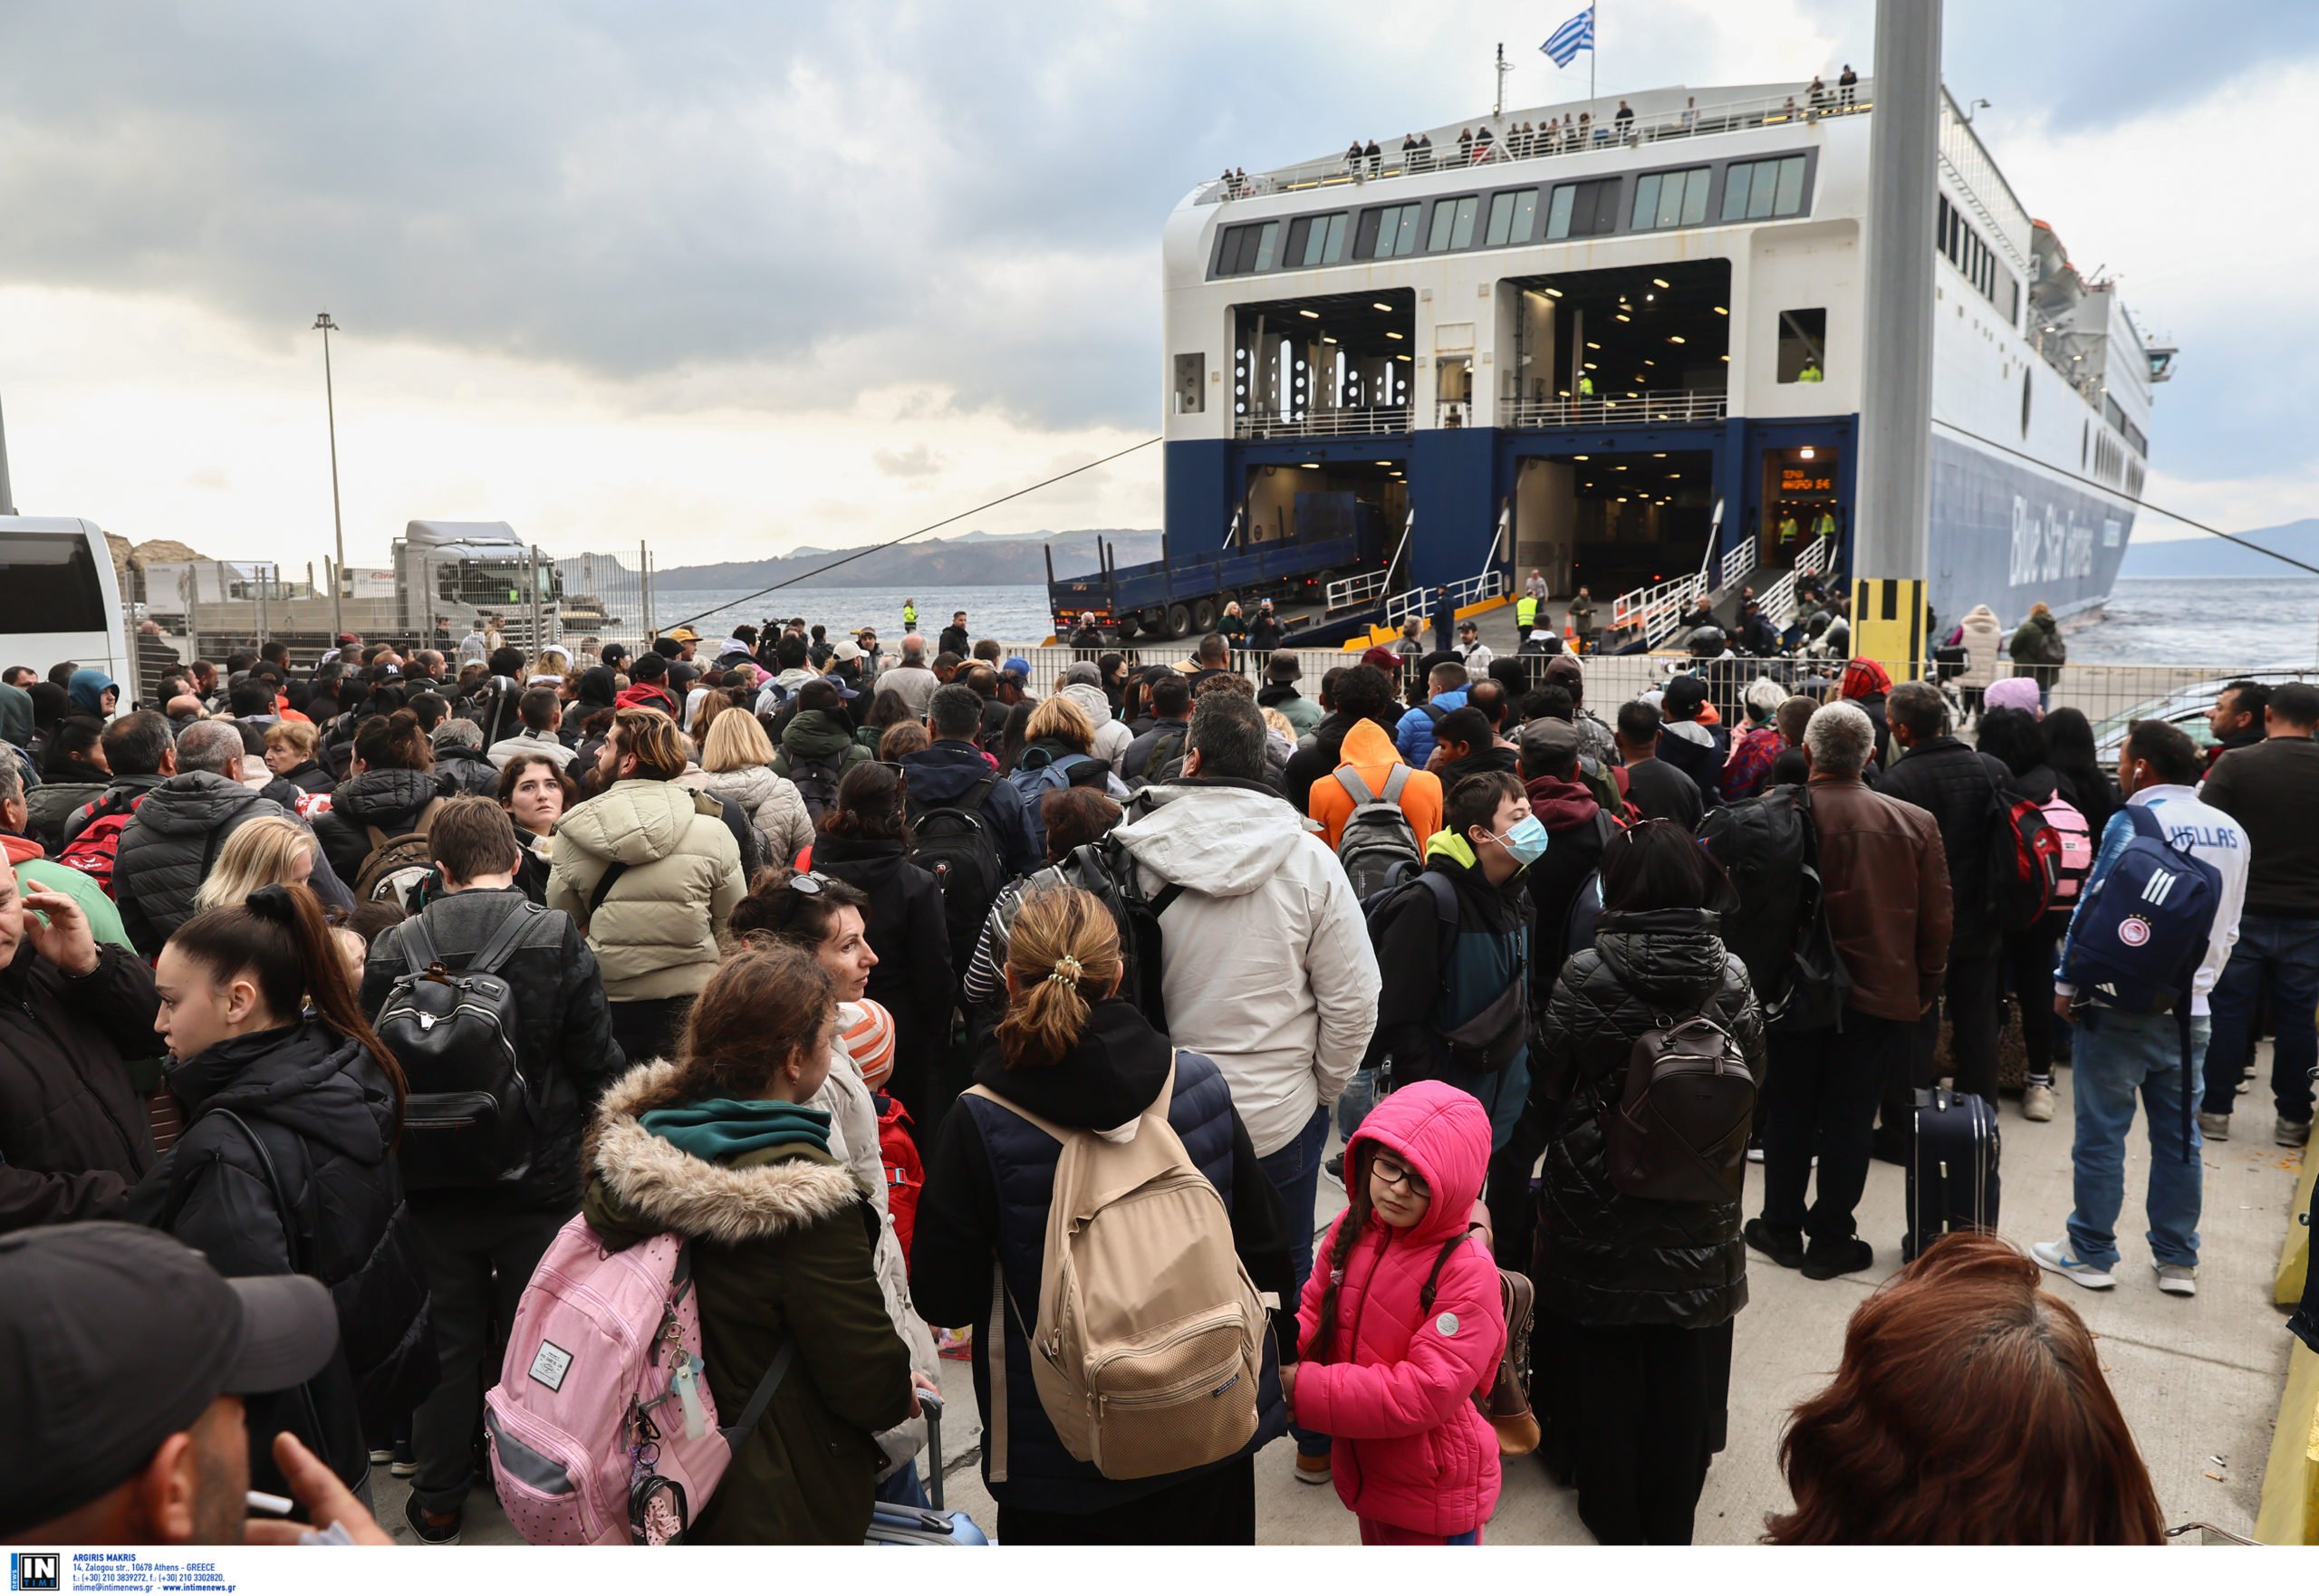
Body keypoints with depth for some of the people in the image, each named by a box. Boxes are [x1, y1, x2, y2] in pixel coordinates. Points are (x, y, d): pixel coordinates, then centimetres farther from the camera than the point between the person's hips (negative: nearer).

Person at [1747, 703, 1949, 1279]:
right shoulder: (1915, 823, -6)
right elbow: (1937, 918, 0)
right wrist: (1926, 988, 12)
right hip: (1881, 994, 1)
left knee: (1789, 1112, 13)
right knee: (1850, 1118, 9)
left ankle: (1782, 1229, 24)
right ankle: (1831, 1240, 18)